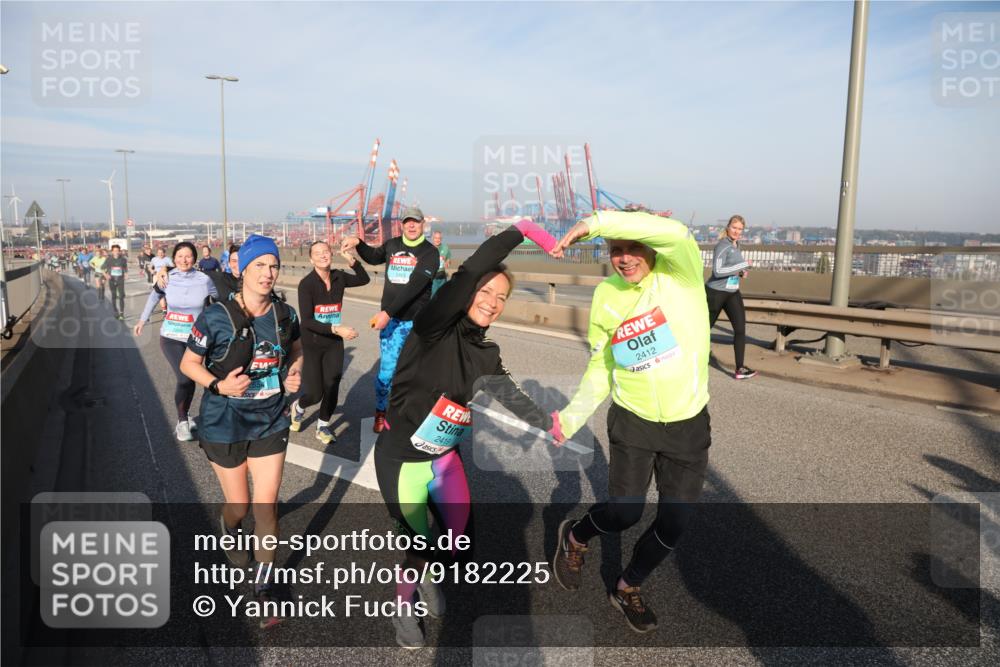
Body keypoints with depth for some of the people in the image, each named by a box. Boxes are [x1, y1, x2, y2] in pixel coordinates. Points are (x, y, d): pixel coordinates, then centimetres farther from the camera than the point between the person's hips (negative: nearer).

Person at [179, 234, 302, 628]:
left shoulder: (285, 314, -5)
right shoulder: (216, 318, -16)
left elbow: (296, 350, 14)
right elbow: (188, 364, -6)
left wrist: (294, 373, -6)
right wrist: (219, 385, -23)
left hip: (270, 423, 2)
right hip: (225, 425, -2)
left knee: (267, 506, 3)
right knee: (239, 506, 12)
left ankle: (263, 588, 21)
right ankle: (229, 532, 51)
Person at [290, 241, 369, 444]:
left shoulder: (339, 277, -3)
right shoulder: (306, 284, -16)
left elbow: (364, 279, 14)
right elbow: (307, 321, -21)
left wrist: (353, 262, -6)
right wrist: (336, 329, -31)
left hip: (334, 344, 4)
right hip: (311, 345, -4)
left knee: (332, 389, 2)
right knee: (314, 394, -1)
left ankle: (323, 427, 27)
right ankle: (298, 407, 36)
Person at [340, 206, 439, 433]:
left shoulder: (430, 252, -6)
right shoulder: (392, 245, 8)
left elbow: (414, 286, -18)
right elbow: (373, 257, 31)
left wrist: (387, 312, -25)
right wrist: (357, 243, 11)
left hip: (417, 321, -2)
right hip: (391, 319, 2)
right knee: (387, 370, 1)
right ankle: (381, 412, 19)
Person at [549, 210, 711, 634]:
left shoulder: (680, 275, -12)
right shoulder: (606, 296, -2)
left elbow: (675, 233, -37)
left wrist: (596, 222, -36)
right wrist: (573, 416, 2)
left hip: (689, 424, 0)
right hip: (633, 421, 1)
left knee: (674, 525, 6)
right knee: (624, 512, -10)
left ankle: (628, 588, 34)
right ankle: (574, 538, 25)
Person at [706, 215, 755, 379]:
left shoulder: (736, 245, 10)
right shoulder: (722, 246, -15)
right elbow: (717, 271, -25)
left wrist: (741, 272, 4)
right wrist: (743, 265, -22)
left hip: (732, 293, 7)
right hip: (716, 292, -7)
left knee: (740, 328, -6)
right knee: (705, 327, 7)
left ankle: (740, 369, -3)